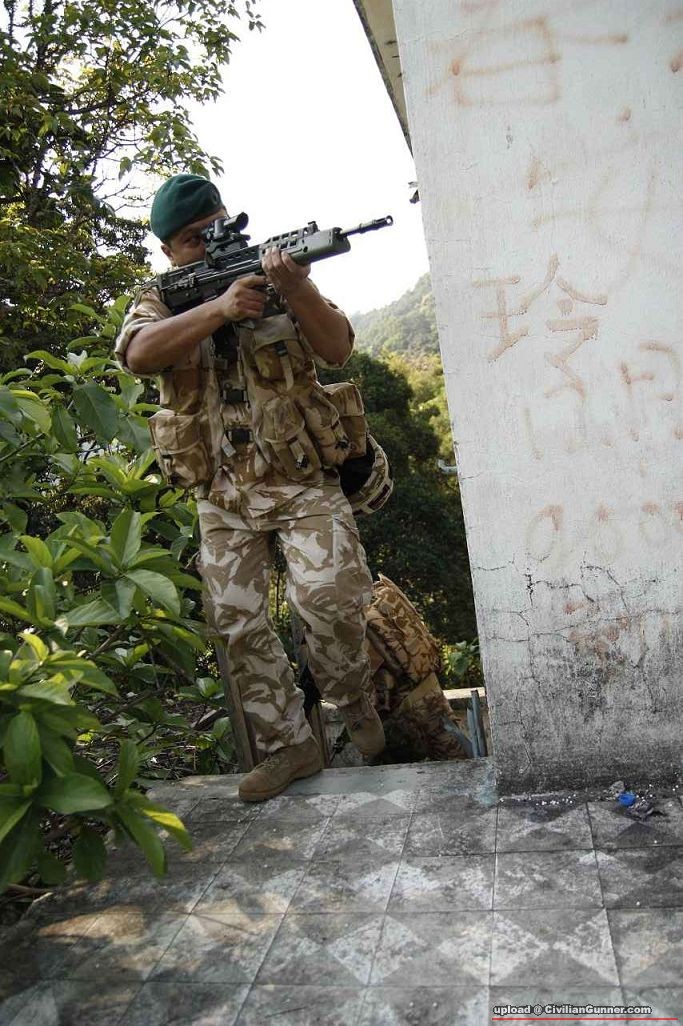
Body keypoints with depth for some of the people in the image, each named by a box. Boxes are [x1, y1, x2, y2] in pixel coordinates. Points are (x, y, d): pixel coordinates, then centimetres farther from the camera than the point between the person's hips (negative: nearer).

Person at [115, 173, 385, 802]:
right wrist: (219, 308, -24)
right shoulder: (158, 302, 7)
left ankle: (353, 703, 14)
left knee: (330, 598, -17)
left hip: (304, 482, -2)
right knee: (237, 625, 3)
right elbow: (138, 354, -16)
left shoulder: (281, 282, 6)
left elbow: (337, 349, -7)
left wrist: (296, 290, -24)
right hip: (224, 500, 3)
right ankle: (288, 747, 19)